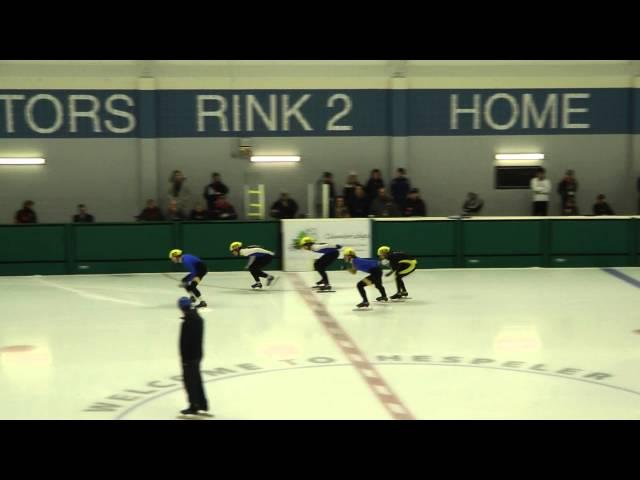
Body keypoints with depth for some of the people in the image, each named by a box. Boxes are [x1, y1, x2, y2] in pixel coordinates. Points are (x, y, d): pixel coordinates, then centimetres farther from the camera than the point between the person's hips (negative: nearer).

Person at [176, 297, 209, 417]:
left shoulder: (187, 322, -25)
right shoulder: (198, 318, 4)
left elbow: (184, 342, -23)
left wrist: (184, 358, -16)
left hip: (189, 356, -9)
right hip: (198, 354, 9)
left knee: (190, 381, 3)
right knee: (197, 379, 19)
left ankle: (194, 407, 10)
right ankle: (202, 404, 27)